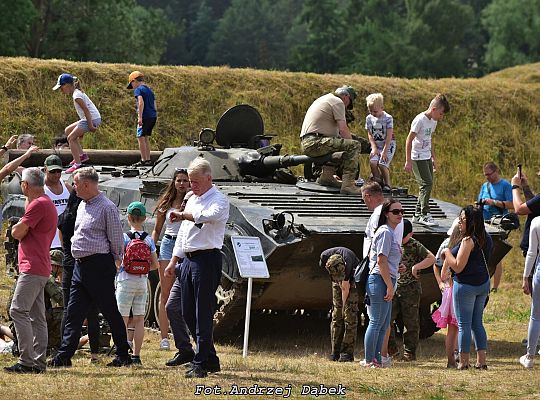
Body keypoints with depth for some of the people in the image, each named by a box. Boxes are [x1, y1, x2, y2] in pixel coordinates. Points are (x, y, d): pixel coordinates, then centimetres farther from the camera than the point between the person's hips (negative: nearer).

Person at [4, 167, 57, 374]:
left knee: (18, 310, -13)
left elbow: (17, 233, -13)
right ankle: (38, 362, 10)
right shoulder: (48, 204, 20)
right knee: (37, 316, 10)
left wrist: (16, 227, 5)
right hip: (40, 269, 11)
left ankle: (27, 361, -17)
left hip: (32, 268, -11)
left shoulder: (38, 204, -13)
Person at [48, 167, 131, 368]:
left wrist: (111, 261, 1)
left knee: (111, 313, 0)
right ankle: (64, 356, 5)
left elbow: (116, 240, -9)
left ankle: (123, 356, 8)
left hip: (99, 265, -8)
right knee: (73, 313, 5)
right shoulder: (82, 205, 15)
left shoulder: (107, 208, -12)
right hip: (80, 266, 8)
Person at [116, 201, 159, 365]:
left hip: (126, 280, -4)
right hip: (143, 281, 4)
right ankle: (136, 355, 7)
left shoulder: (124, 237, -8)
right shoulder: (149, 240, 4)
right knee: (139, 319, 7)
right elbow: (155, 264, 5)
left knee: (123, 319, 0)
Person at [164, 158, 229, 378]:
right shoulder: (192, 200, 21)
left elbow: (209, 215, -29)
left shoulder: (219, 200, -5)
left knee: (203, 314, -8)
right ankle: (211, 360, 18)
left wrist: (183, 215, -30)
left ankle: (200, 363, -6)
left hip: (207, 259, -9)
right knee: (188, 313, 9)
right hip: (188, 260, 9)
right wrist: (173, 261, 21)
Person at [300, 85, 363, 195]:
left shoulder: (323, 99, 29)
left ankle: (327, 176, 25)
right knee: (354, 145, -15)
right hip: (315, 143, -10)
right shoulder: (338, 102, -1)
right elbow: (343, 129, -9)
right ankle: (348, 185, -24)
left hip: (306, 144, 10)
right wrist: (351, 144, 4)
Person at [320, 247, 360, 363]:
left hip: (352, 280, -5)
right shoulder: (325, 256, -28)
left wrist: (344, 305, -19)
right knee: (336, 315, 0)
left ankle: (347, 353, -12)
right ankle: (336, 352, 2)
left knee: (350, 315, -12)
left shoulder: (347, 263, -39)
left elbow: (345, 287, -28)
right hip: (337, 283, 5)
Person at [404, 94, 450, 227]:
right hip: (417, 157, -9)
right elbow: (409, 140, -16)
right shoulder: (420, 120, -17)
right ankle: (424, 215, -10)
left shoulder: (433, 121, 10)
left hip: (427, 157, 9)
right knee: (427, 184, -14)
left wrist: (433, 158, 24)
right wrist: (408, 161, -18)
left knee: (427, 185, 7)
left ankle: (418, 215, 14)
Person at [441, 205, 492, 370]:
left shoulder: (468, 241, -18)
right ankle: (481, 361, 12)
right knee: (477, 323, 14)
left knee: (463, 324, 0)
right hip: (483, 284, 8)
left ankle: (463, 361, 3)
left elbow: (458, 267, -19)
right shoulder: (486, 239, 8)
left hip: (466, 285, -8)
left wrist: (447, 253, -3)